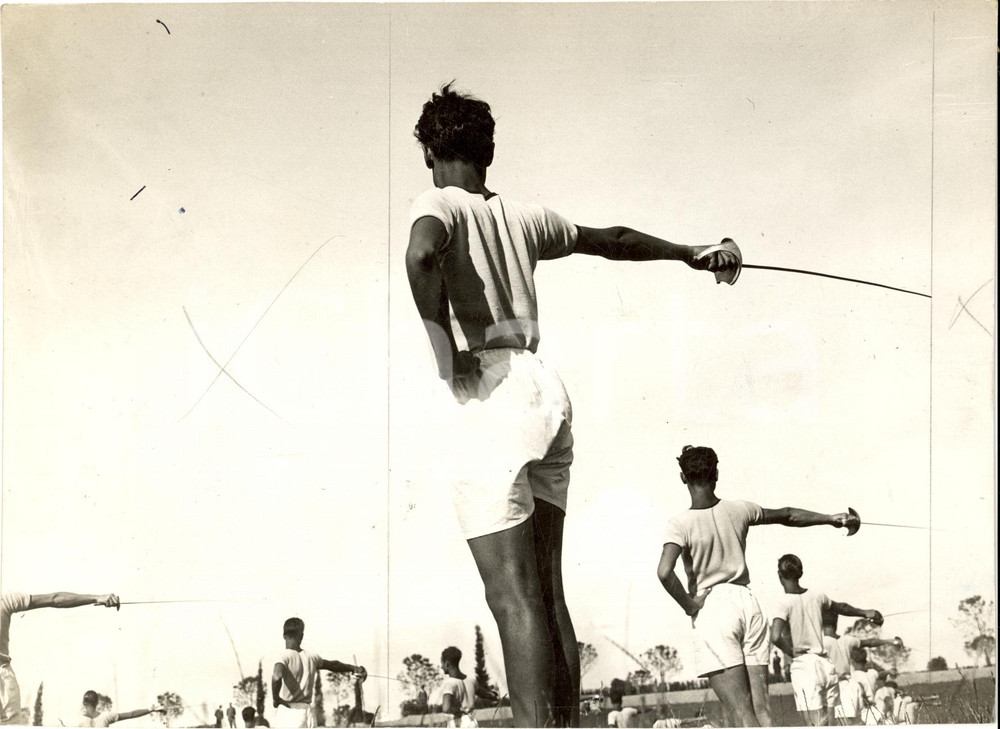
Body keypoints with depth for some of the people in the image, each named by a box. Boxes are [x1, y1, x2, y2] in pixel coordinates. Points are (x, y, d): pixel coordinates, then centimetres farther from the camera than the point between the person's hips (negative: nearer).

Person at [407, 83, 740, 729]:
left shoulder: (440, 205, 0)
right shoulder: (523, 216, 16)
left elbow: (422, 254, -24)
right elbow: (611, 239, 30)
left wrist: (446, 349, -14)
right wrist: (690, 252, 45)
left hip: (490, 392, -6)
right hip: (547, 389, 6)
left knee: (513, 596, -11)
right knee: (547, 591, 10)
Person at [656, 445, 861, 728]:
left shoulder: (680, 524, -9)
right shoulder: (738, 510, 4)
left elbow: (664, 572, -25)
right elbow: (787, 516, 20)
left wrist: (688, 605, -9)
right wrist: (831, 518, 34)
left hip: (711, 609, -4)